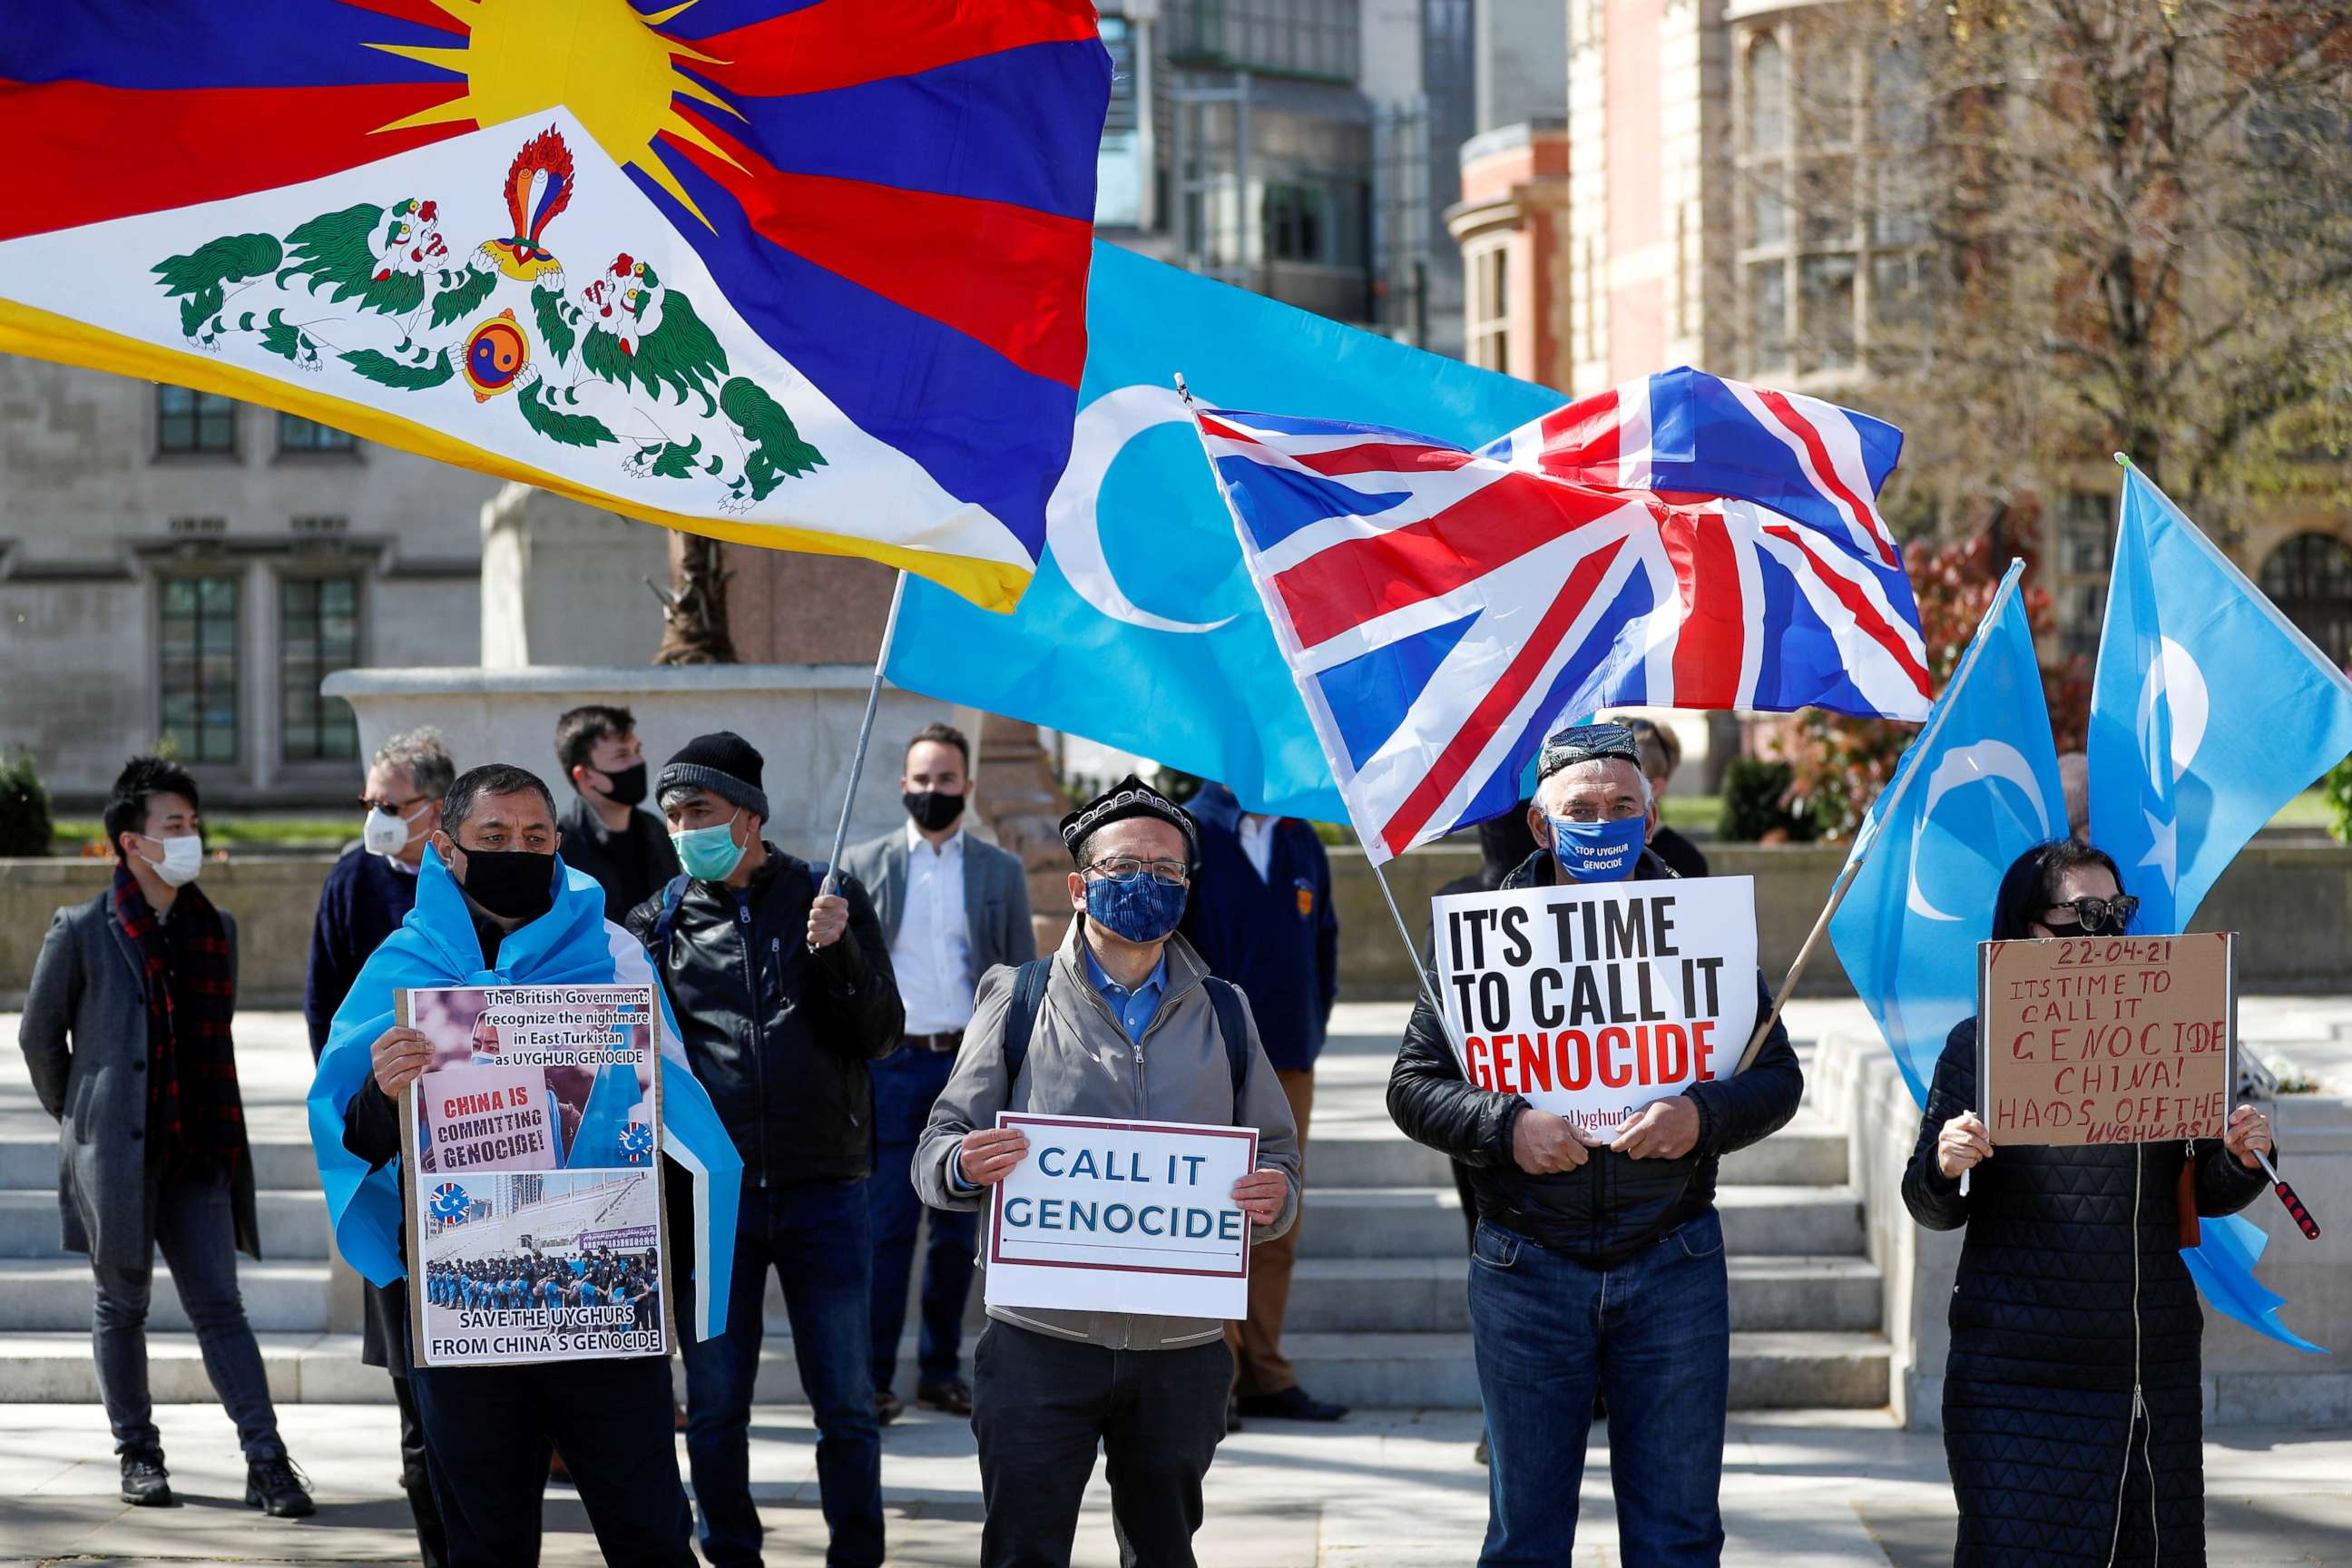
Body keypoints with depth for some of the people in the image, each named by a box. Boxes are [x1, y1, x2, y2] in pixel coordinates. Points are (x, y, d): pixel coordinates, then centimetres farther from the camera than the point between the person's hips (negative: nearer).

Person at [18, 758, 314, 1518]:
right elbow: (39, 1034, 5)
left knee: (219, 1305, 0)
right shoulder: (83, 932, -4)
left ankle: (267, 1463, -4)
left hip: (197, 1150, 3)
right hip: (115, 1152, -3)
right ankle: (138, 1454, 19)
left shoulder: (215, 928, 9)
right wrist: (79, 1119, 10)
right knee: (122, 1306, 7)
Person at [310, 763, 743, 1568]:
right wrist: (380, 1096, -20)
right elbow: (354, 1143, 0)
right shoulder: (403, 967, 6)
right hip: (462, 1300, 1)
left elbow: (677, 1125, 6)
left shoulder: (609, 954, 6)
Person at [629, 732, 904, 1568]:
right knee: (715, 1404, 6)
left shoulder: (831, 898, 4)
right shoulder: (661, 920, 7)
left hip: (823, 1188, -1)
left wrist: (838, 952, -17)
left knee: (846, 1401, 2)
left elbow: (881, 1035, -1)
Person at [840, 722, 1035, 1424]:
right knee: (887, 1227, -6)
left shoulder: (1002, 872, 10)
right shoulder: (864, 865, 7)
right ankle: (873, 1376, -2)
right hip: (890, 1060, -2)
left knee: (958, 1229, 6)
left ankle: (941, 1368, 15)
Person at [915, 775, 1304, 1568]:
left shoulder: (1224, 1013, 11)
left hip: (1181, 1347, 2)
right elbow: (937, 1151, 2)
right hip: (1042, 1344, -2)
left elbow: (1276, 1148, 12)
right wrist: (964, 1166, -22)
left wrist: (1273, 1195, -11)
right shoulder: (1017, 997, 4)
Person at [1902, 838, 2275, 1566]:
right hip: (2017, 1366, -3)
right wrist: (1944, 1168, -19)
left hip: (2154, 1363, 3)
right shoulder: (1977, 1045, 2)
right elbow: (1934, 1209, 2)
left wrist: (2241, 1160, -7)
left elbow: (2206, 1196, 13)